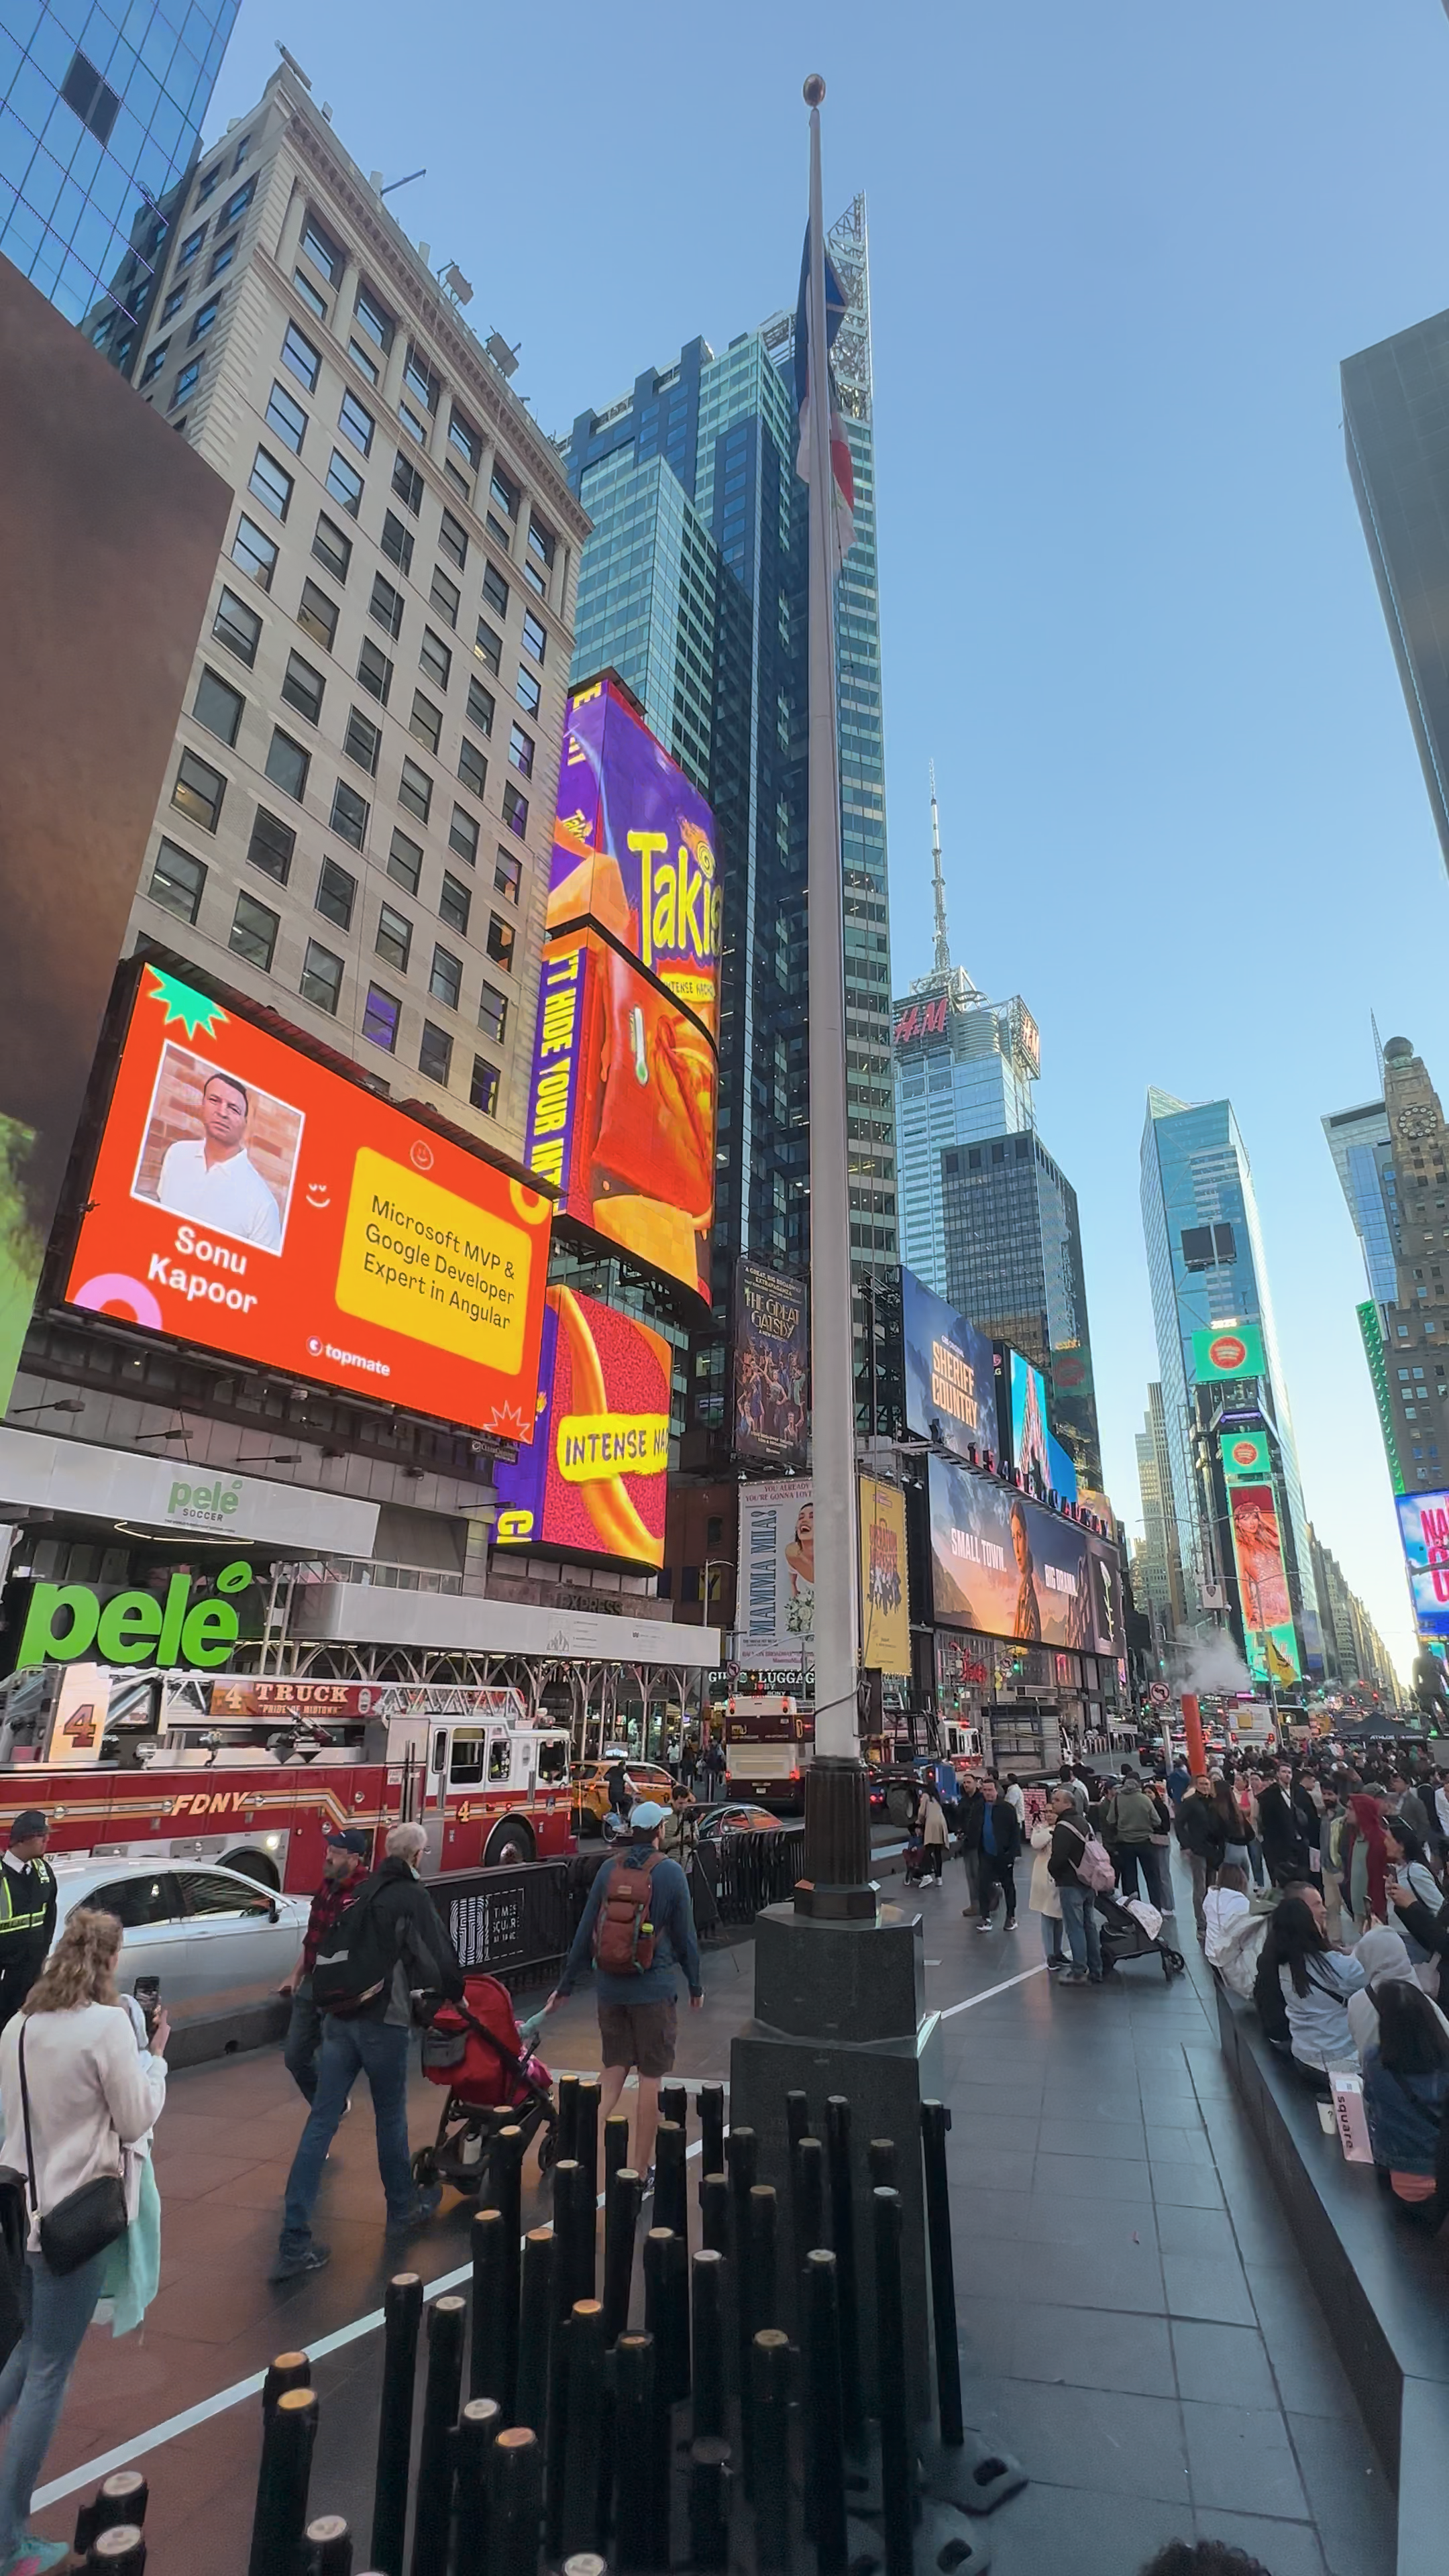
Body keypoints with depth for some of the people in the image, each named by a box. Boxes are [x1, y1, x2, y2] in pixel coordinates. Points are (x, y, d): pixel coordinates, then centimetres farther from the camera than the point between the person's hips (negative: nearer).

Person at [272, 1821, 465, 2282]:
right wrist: (456, 1995, 10)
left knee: (321, 2123, 7)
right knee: (390, 2118, 13)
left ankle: (294, 2244, 5)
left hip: (338, 2019, 5)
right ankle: (403, 2209, 32)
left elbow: (324, 1953, 20)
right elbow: (440, 1955, -8)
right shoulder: (413, 1897, -9)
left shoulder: (360, 1893, 11)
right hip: (383, 2022, -5)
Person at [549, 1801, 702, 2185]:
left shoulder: (609, 1869, 0)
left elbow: (585, 1932, 4)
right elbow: (684, 1935, -3)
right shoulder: (671, 1872, -10)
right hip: (653, 1988, -3)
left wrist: (566, 1985, 13)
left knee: (613, 2068, 18)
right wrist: (695, 1984, 10)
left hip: (610, 1987, 4)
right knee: (651, 2077, 9)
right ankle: (641, 2169, 17)